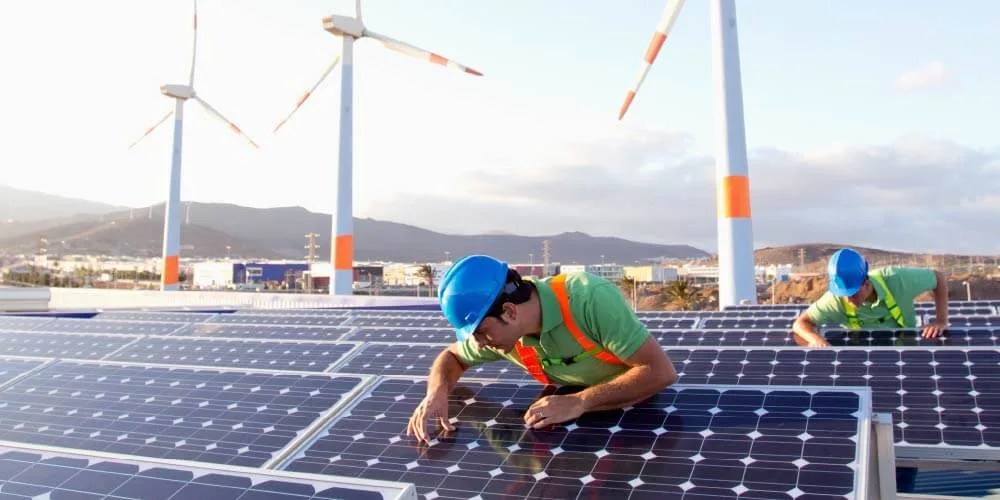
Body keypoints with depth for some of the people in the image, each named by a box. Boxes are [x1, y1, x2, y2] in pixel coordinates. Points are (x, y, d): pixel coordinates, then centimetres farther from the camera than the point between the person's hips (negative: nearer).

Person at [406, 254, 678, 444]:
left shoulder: (590, 298, -32)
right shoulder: (503, 330, -14)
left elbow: (660, 371, -32)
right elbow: (452, 356, 5)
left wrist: (579, 402, -37)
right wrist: (437, 392, -16)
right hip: (581, 420, 5)